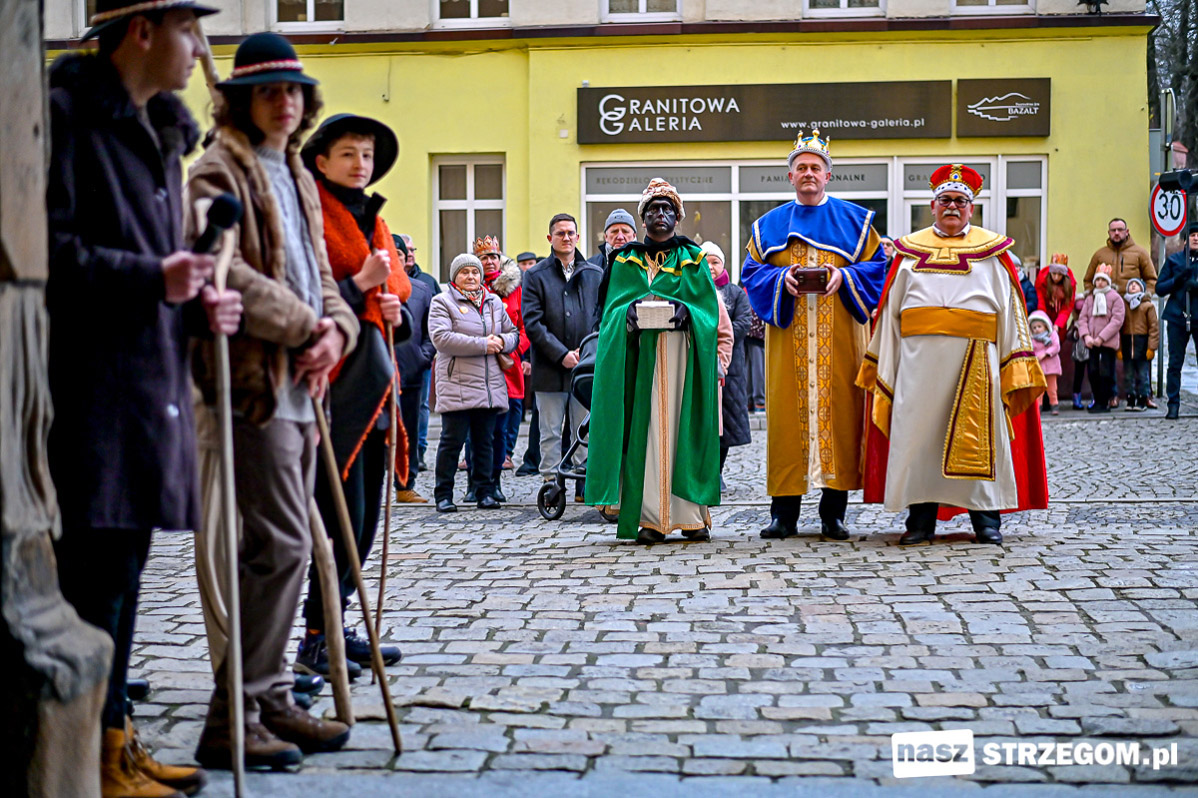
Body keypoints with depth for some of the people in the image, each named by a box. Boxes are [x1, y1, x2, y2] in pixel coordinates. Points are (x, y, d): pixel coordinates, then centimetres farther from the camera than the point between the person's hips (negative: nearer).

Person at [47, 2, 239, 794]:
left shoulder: (161, 131, 20)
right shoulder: (65, 112, -8)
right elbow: (46, 246, -16)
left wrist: (198, 303, 6)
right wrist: (152, 280, -20)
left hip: (151, 374, 9)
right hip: (91, 379, -9)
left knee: (122, 568, 14)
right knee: (94, 572, -6)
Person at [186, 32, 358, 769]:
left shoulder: (299, 180, 22)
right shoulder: (219, 172, -4)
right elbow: (224, 273, -17)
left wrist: (336, 330, 1)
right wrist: (306, 328, -13)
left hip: (301, 385, 9)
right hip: (253, 383, -9)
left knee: (289, 545, 11)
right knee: (281, 544, -11)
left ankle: (271, 702, 21)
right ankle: (234, 721, -3)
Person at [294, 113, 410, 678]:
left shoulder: (373, 222, 20)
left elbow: (396, 297, 26)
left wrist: (396, 312, 5)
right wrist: (359, 284, -17)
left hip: (373, 383, 8)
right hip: (332, 382, -8)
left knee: (366, 518, 10)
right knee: (343, 516, -9)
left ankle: (335, 627, 19)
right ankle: (315, 641, -1)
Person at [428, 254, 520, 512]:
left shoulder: (494, 302, 18)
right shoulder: (442, 302, 0)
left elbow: (513, 334, 22)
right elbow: (441, 338, -14)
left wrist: (502, 342, -4)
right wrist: (482, 345, -15)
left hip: (491, 385, 5)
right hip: (456, 385, -5)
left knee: (485, 440, 8)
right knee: (452, 440, -4)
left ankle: (485, 492, 15)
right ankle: (443, 495, 4)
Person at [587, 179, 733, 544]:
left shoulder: (693, 259, 13)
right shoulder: (627, 260, 16)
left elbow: (709, 309, 4)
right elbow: (614, 307, 7)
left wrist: (684, 311, -16)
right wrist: (632, 313, -15)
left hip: (683, 352, 0)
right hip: (640, 353, 1)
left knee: (684, 426, -5)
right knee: (645, 428, -7)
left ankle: (691, 514, -3)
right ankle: (651, 517, -8)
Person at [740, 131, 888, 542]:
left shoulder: (854, 220, 11)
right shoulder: (770, 225, 14)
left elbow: (877, 265, 5)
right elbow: (751, 272, 9)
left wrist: (843, 276, -12)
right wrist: (781, 278, -10)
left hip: (839, 339, -1)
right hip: (788, 339, 1)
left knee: (838, 411, -4)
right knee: (787, 414, -3)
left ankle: (833, 512, 3)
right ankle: (784, 512, 2)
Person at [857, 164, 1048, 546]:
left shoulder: (991, 250, 13)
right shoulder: (910, 250, 16)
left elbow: (1009, 309, 9)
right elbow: (891, 310, 14)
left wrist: (1016, 367, 1)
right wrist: (883, 365, 8)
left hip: (975, 358, -1)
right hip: (920, 358, 1)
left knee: (977, 436, -2)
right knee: (919, 433, 0)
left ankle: (986, 519, 6)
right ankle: (921, 520, 8)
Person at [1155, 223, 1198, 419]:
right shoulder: (1174, 260, 10)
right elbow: (1159, 288, 8)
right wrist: (1178, 279, -8)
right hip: (1177, 317, 0)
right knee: (1175, 363, 1)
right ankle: (1173, 405, 6)